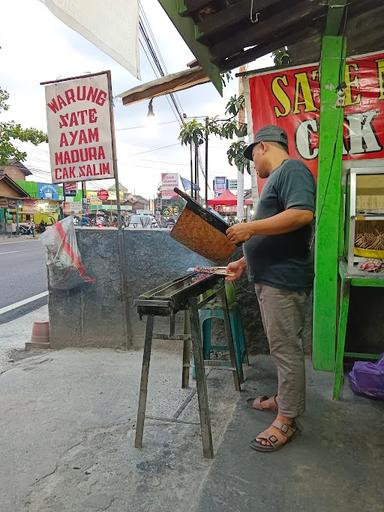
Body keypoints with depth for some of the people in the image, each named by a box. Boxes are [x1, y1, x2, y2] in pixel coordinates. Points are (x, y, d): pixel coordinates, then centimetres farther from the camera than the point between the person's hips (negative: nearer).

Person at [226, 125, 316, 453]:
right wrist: (245, 262, 20)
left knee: (286, 349, 0)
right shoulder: (277, 178, 21)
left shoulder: (292, 169, -10)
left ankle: (287, 420, 13)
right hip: (270, 278, 10)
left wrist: (250, 227, -23)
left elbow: (302, 214, -27)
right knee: (281, 347, 19)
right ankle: (284, 399, 34)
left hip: (284, 280, -10)